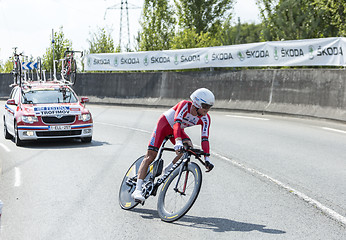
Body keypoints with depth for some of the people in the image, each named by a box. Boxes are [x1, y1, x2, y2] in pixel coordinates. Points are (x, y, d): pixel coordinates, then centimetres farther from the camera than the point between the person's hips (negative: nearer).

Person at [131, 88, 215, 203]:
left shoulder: (205, 119, -19)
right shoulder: (185, 105, -33)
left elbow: (205, 139, -21)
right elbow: (177, 123, -45)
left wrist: (207, 158, -32)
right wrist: (178, 142, -60)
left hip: (178, 130, 5)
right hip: (164, 124, -5)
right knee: (150, 156, -15)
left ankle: (167, 170, -3)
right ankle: (137, 190, -20)